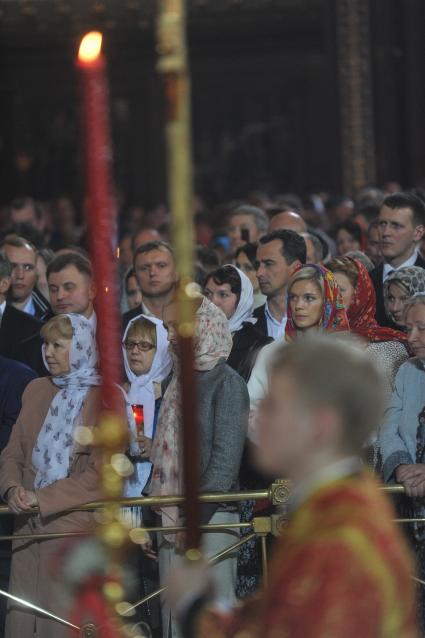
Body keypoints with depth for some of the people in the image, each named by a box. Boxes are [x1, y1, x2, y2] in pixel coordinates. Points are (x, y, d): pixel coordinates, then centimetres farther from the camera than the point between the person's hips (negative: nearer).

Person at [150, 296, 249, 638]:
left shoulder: (226, 382, -6)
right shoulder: (180, 382, 17)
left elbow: (226, 458, -13)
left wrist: (197, 515, -17)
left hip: (211, 518, -8)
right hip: (172, 517, 8)